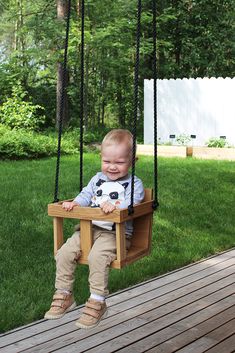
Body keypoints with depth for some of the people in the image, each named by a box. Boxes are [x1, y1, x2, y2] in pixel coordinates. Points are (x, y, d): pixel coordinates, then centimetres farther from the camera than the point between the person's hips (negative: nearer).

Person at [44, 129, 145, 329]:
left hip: (116, 233, -6)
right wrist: (74, 203, -10)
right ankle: (64, 295, 5)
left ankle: (97, 302, -19)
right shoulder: (97, 179, 18)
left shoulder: (134, 184, -1)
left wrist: (115, 206, -37)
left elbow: (131, 203, -17)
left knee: (97, 256, -32)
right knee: (65, 252, -12)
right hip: (90, 228, 6)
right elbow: (86, 195, 12)